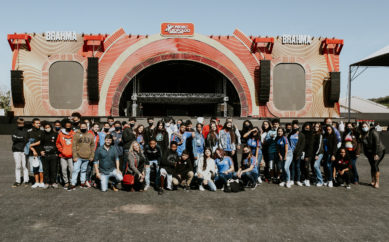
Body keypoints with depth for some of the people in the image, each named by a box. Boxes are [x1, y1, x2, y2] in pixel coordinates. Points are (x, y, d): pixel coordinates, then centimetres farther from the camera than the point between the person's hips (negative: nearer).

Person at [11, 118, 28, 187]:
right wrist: (22, 138, -10)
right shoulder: (15, 131, 11)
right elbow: (14, 139, -6)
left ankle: (26, 180, 6)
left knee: (24, 166, -1)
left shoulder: (26, 131, 8)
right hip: (16, 151, 1)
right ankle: (18, 181, 7)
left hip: (24, 150, -1)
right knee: (17, 166, 2)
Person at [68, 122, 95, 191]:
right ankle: (73, 184, 4)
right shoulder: (76, 134, -3)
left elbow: (93, 146, 8)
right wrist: (75, 156, -12)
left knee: (84, 170, 14)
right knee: (76, 170, -3)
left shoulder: (90, 135, 6)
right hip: (78, 157, -3)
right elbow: (74, 146, -6)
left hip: (87, 157, 3)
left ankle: (83, 183, 23)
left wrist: (92, 156, 3)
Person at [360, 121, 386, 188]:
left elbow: (377, 144, -20)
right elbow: (364, 145, 8)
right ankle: (373, 181, 10)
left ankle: (377, 182, -12)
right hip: (370, 153, 6)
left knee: (375, 165, -16)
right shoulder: (363, 135, 2)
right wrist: (366, 154, 2)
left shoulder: (374, 132, -17)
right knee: (372, 166, 3)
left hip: (379, 151, -6)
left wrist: (376, 154, -21)